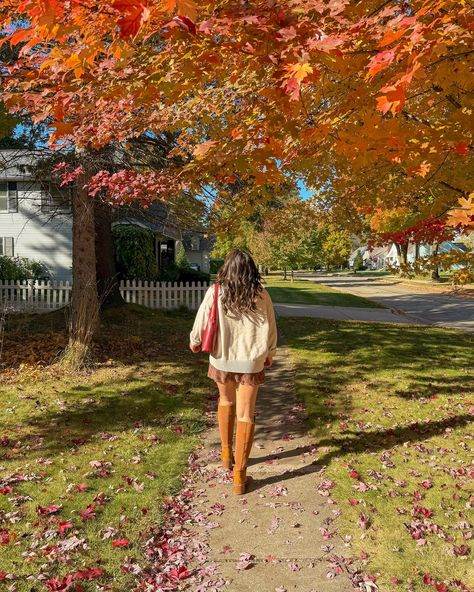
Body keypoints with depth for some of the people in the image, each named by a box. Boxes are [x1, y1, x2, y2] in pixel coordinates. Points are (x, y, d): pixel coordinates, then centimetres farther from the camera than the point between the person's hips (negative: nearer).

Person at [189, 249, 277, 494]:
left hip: (222, 360, 1)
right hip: (250, 362, -1)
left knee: (226, 401, 26)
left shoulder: (215, 293, -12)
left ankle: (226, 453, 36)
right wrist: (270, 353, 17)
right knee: (245, 414, 5)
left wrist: (194, 341, 17)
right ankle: (239, 474, 7)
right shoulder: (261, 296, -9)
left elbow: (201, 322, -3)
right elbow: (271, 329, 0)